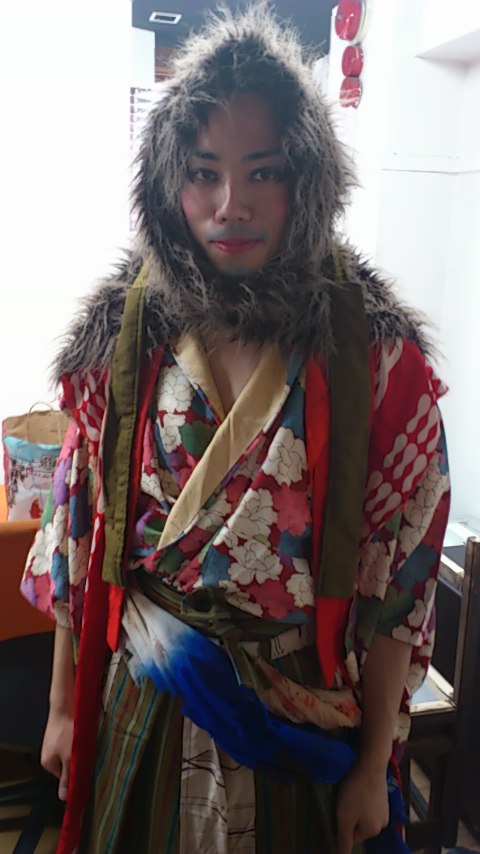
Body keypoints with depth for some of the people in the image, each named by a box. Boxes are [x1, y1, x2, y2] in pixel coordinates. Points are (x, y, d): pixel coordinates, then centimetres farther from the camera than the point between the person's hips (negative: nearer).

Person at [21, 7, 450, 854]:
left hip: (300, 720, -1)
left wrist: (374, 765, -3)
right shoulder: (122, 338, -8)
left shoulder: (379, 359, -15)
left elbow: (396, 582, -10)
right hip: (143, 707, 2)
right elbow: (77, 542, -2)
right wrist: (64, 707, 5)